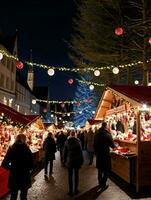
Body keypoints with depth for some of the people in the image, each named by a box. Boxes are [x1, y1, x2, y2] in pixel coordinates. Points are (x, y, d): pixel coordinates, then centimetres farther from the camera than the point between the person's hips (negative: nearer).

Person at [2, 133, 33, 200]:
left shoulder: (11, 149, -8)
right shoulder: (27, 150, -12)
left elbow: (4, 164, -7)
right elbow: (31, 165, -8)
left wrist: (12, 168, 9)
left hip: (14, 177, 1)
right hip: (25, 177, -1)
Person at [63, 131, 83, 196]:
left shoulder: (67, 142, -4)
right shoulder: (78, 141, -8)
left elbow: (64, 152, 2)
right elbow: (80, 151, -5)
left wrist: (64, 160, 12)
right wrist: (81, 161, 3)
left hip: (69, 161, 1)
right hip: (77, 160, 0)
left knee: (70, 175, 8)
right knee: (76, 175, 10)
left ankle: (70, 191, 12)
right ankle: (75, 190, 17)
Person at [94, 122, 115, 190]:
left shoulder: (96, 135, 0)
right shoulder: (107, 135, -16)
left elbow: (94, 145, 7)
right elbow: (112, 146, -11)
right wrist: (115, 145, 11)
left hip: (98, 155, 5)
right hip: (106, 155, -5)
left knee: (100, 170, 18)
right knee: (106, 170, 6)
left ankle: (100, 183, 29)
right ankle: (103, 185, 6)